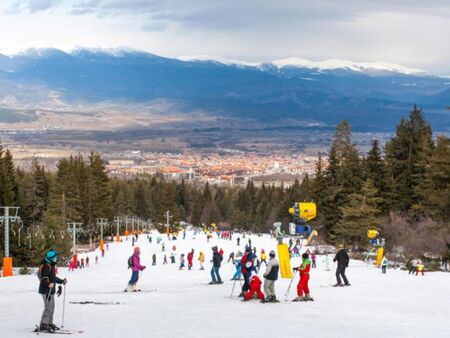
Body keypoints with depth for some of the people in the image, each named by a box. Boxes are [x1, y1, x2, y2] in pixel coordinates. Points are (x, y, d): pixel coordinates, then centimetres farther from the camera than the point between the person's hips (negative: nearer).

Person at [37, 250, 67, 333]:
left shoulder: (51, 265, 15)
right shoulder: (46, 266, -17)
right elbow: (43, 278, -26)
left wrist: (62, 281, 32)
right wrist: (49, 284, -42)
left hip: (50, 290, 10)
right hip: (46, 290, -10)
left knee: (51, 307, 15)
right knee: (48, 307, -11)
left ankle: (49, 323, 23)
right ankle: (43, 325, -9)